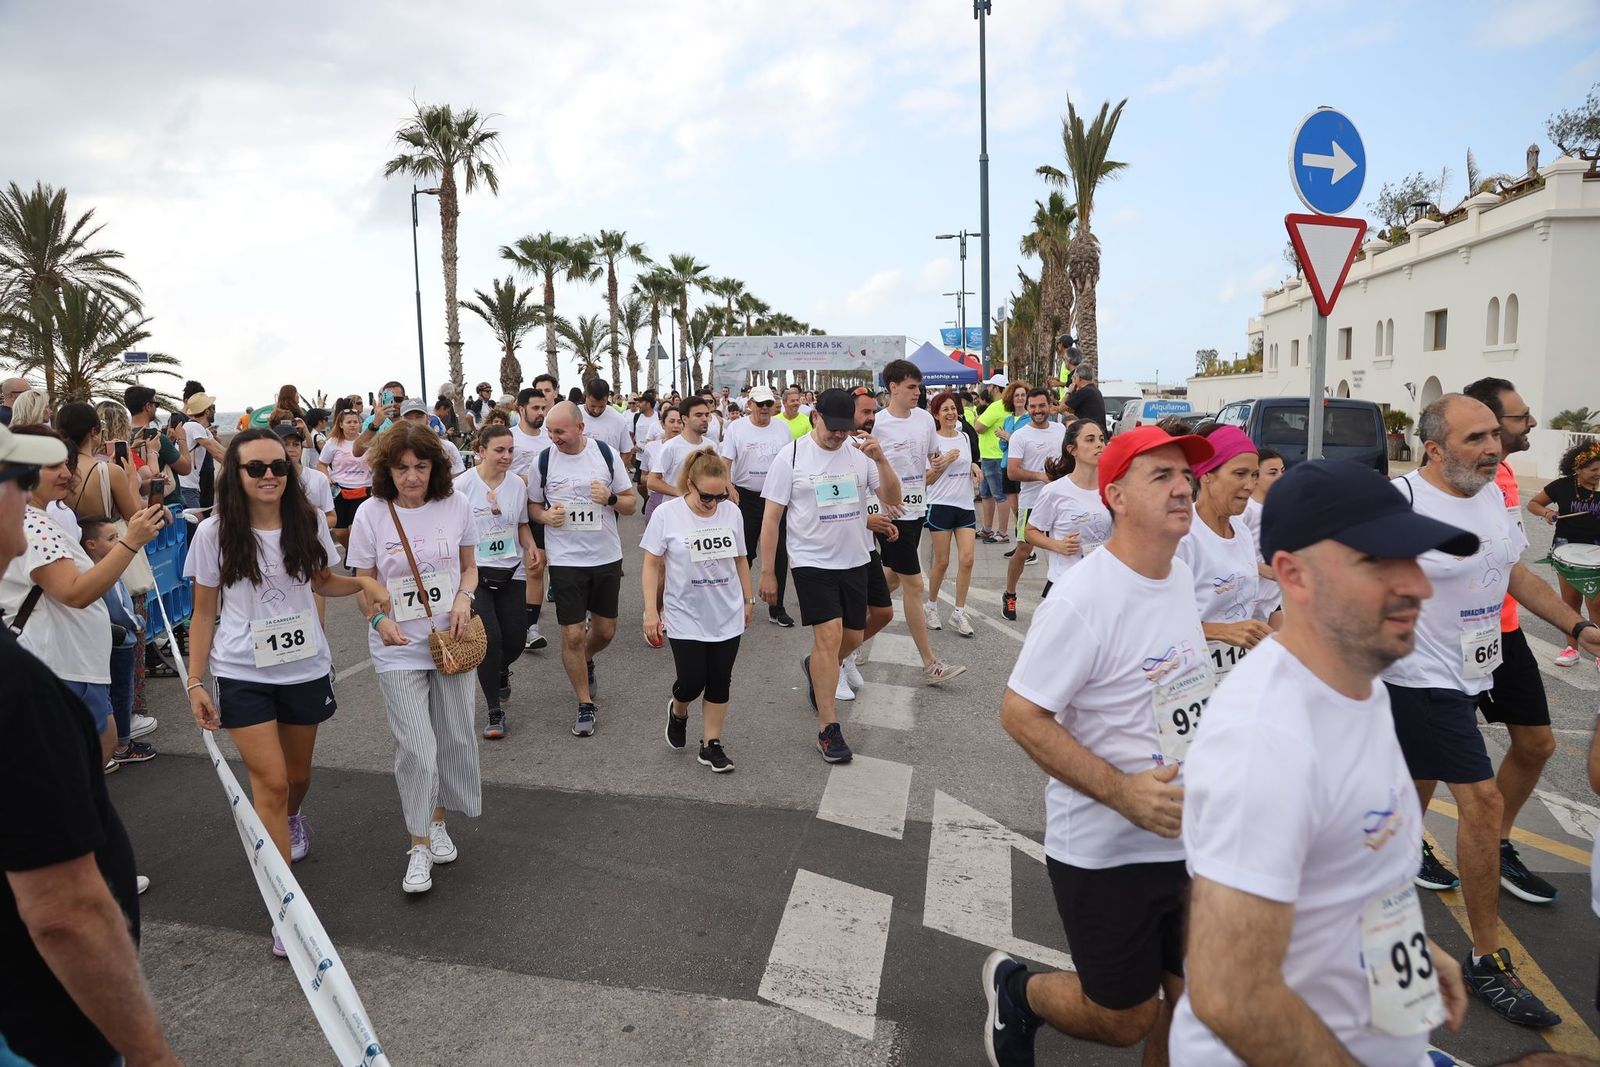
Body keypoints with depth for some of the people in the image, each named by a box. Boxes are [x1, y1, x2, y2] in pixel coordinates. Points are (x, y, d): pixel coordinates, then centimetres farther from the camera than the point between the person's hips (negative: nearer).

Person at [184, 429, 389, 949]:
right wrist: (195, 682, -5)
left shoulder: (308, 522, -3)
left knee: (297, 773, 18)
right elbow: (204, 613, -2)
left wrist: (363, 582, -6)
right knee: (270, 783, -8)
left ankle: (292, 818, 55)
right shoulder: (215, 533, -9)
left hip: (306, 668, 3)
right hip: (244, 675, -3)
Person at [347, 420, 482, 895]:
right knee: (416, 748, -4)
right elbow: (363, 583, -2)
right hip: (398, 649, -2)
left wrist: (463, 598, -13)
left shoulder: (456, 504, -4)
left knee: (455, 738, 12)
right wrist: (379, 618, -21)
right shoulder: (372, 513, -9)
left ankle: (436, 821, 37)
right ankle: (419, 847, 14)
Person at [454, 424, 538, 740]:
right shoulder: (463, 484, -9)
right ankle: (495, 712, 5)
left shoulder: (518, 484, 3)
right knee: (490, 639, -12)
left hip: (512, 572, 4)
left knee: (515, 641, 4)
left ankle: (500, 671, 44)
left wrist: (531, 547, -4)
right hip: (475, 573, -4)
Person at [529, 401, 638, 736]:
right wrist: (545, 516, -13)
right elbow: (533, 505, 9)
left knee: (605, 630, 12)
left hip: (607, 556, 1)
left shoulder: (607, 454, -4)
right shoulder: (544, 460, -4)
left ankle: (585, 660, 47)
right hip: (565, 559, -1)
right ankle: (585, 706, 14)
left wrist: (610, 498, -19)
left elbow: (632, 504, 2)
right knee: (572, 635, -3)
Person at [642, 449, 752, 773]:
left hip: (727, 616, 3)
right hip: (685, 617, -3)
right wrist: (651, 611, -9)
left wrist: (748, 600, 14)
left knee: (719, 682, 8)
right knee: (692, 682, -2)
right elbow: (652, 565, -6)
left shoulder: (731, 511, -4)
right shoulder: (667, 514, -13)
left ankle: (711, 744, 23)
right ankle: (677, 710, 33)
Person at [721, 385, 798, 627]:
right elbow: (725, 462, -5)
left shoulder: (783, 428, 6)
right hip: (746, 497, -3)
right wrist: (729, 488, -19)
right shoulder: (736, 428, -3)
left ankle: (776, 609, 15)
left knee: (779, 554, 4)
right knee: (744, 554, 5)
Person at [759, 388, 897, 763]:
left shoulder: (860, 454, 2)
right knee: (830, 635, -14)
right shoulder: (791, 456, -8)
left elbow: (892, 497, -2)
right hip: (812, 561, -5)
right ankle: (828, 730, -5)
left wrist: (881, 459, -19)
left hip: (854, 561, 5)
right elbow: (771, 517, -5)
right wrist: (767, 573, -6)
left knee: (852, 637, 13)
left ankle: (814, 668, 46)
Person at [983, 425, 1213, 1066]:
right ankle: (1014, 990, 36)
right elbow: (1021, 715, -22)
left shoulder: (1181, 575, 1)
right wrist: (1122, 791, -27)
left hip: (1191, 837, 7)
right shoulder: (1083, 599, -24)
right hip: (1106, 852, -7)